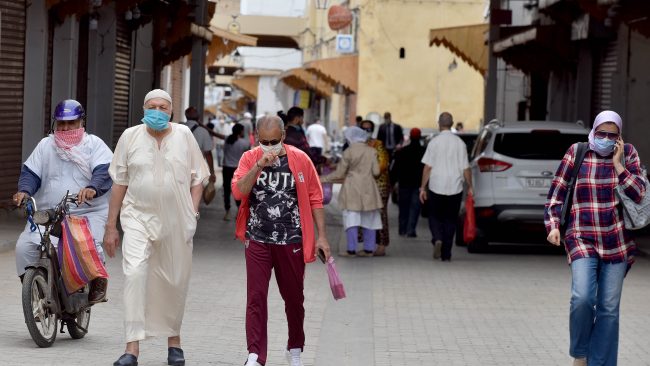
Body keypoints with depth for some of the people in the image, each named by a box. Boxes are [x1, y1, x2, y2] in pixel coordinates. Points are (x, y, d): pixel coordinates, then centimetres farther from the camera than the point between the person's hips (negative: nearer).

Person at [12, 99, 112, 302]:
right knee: (24, 246, -15)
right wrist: (25, 190, -16)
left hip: (88, 212, -3)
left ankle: (98, 281, 0)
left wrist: (93, 188, -34)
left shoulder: (94, 144, 5)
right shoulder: (45, 145, 15)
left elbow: (104, 171, -12)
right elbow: (30, 172, 7)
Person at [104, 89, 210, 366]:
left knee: (175, 281, 8)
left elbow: (197, 179, 9)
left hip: (176, 221, 1)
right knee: (135, 273, -18)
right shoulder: (130, 137, 3)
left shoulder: (184, 135, 4)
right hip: (138, 217, -1)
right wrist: (111, 226, 6)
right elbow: (119, 183, 6)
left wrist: (192, 212, -3)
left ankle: (174, 338, 29)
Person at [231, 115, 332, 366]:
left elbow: (315, 200, 2)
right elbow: (238, 192, -14)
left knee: (294, 297, 12)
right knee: (256, 297, -4)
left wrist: (321, 236, -2)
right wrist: (259, 167, -24)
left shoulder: (300, 160, -2)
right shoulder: (250, 159, -1)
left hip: (291, 241, 0)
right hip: (257, 240, 0)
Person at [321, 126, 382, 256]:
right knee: (369, 220, 10)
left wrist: (324, 179, 8)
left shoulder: (349, 152, -8)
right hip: (368, 188, 4)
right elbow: (376, 172, 2)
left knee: (352, 220, -3)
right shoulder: (372, 152, 1)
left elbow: (339, 174, -4)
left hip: (352, 189, -4)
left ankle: (351, 249, -6)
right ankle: (369, 249, 11)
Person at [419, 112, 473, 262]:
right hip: (455, 188, 1)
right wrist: (470, 187, 12)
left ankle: (437, 239, -15)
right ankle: (446, 254, 9)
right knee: (450, 220, 10)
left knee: (435, 217, 13)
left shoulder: (434, 142, -6)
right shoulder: (459, 143, -1)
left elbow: (427, 167, -6)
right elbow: (465, 168, 1)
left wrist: (423, 187, 1)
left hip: (436, 188, -1)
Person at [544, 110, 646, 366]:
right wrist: (553, 225, -6)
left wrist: (618, 164, -8)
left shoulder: (628, 154, 6)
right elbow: (556, 193, 6)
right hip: (582, 240, -2)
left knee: (609, 308, 3)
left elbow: (639, 194, -2)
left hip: (617, 243, 2)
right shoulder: (576, 153, 3)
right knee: (582, 298, -20)